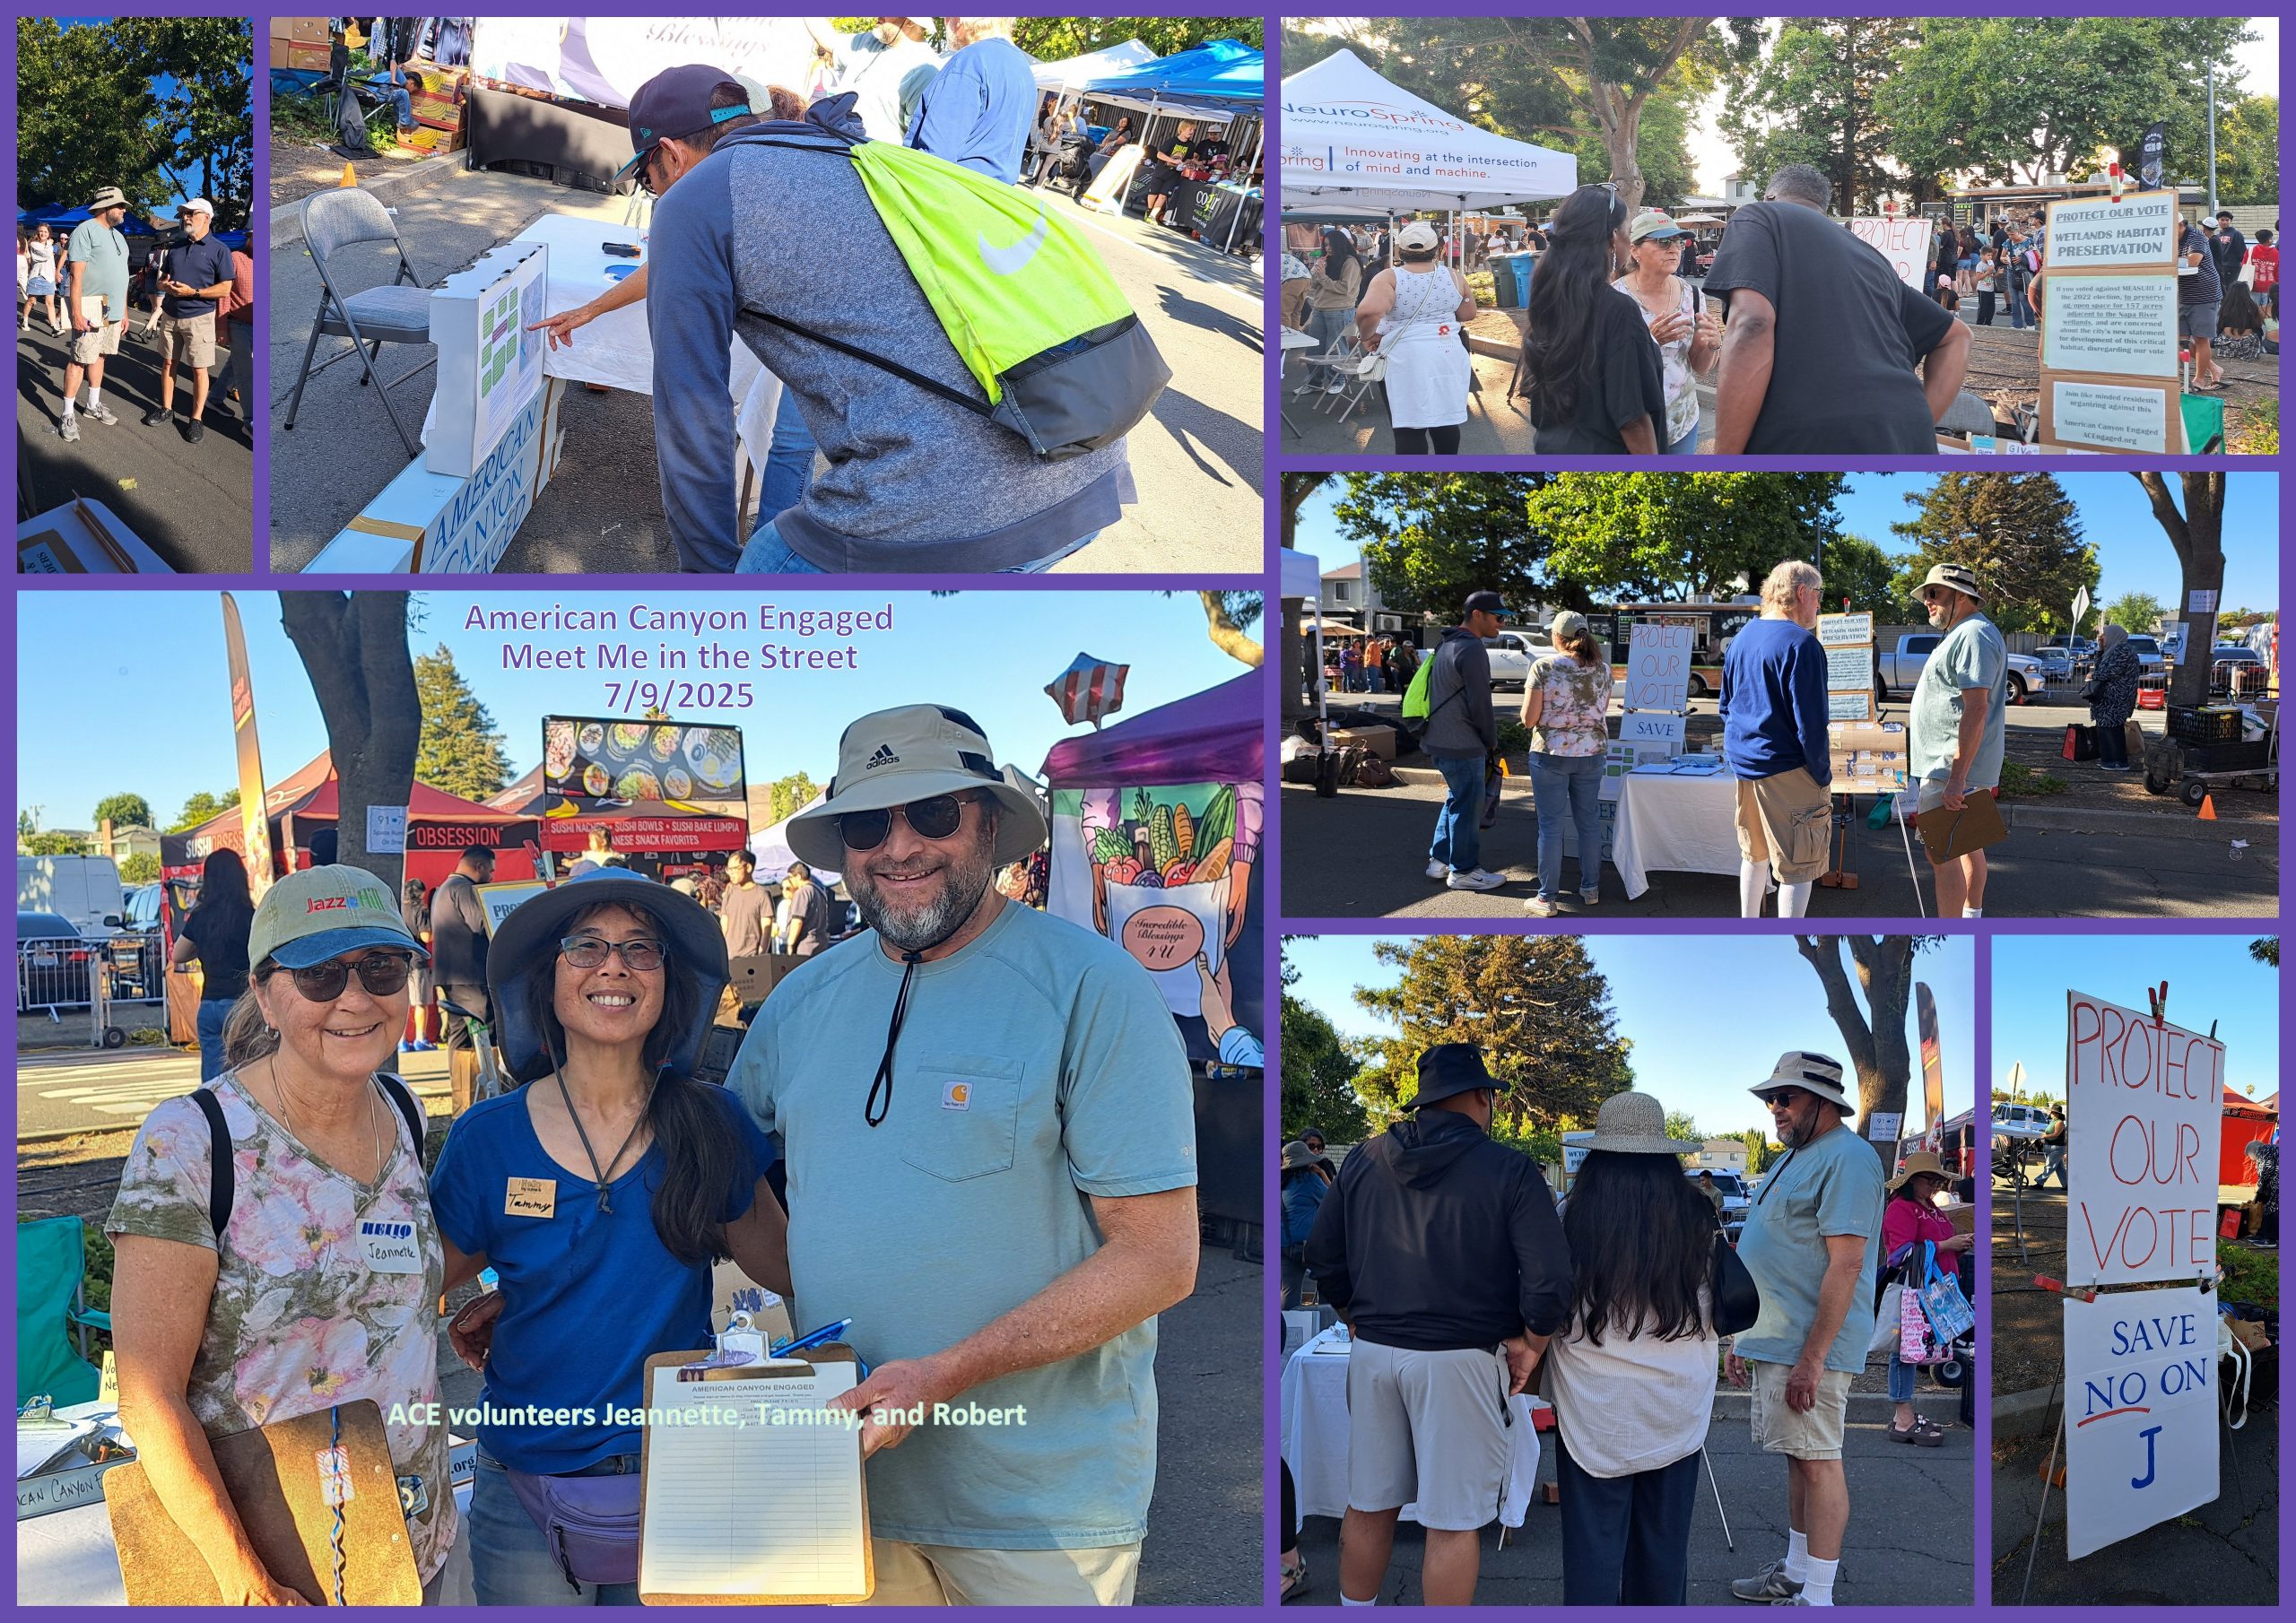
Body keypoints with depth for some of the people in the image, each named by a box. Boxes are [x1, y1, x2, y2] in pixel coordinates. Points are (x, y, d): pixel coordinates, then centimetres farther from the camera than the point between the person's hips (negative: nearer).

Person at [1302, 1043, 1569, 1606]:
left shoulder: (1364, 1161, 6)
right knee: (1454, 1521, 2)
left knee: (1369, 1506, 15)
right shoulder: (1509, 1170, -8)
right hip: (1461, 1360, -5)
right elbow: (1550, 1278, -13)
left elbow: (1323, 1257, 12)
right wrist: (1529, 1343, 1)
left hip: (1374, 1350, 5)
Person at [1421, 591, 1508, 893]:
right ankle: (1463, 871, 9)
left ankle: (1440, 860, 26)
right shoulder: (1472, 649, -18)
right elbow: (1480, 703, -18)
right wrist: (1492, 740, -4)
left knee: (1456, 799, 21)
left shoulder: (1447, 644, 13)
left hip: (1438, 739, 10)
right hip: (1462, 744, -10)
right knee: (1466, 805, 1)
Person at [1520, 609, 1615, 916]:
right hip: (1592, 753, 4)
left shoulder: (1544, 667, -13)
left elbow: (1528, 719, -12)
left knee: (1551, 825, 1)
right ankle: (1591, 889, 24)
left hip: (1551, 754, -4)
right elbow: (1603, 712, 13)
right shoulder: (1602, 668, 1)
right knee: (1589, 821, 15)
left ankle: (1547, 899, 4)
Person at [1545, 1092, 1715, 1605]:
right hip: (1677, 1416, 3)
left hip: (1593, 1413, -2)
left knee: (1593, 1545, 4)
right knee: (1664, 1544, 13)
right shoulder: (1696, 1220, -2)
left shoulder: (1571, 1218, -10)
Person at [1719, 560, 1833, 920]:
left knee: (1755, 855, 21)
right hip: (1787, 769, -9)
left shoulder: (1741, 639, 10)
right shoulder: (1801, 644, -16)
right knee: (1798, 867, -3)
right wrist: (1822, 774, -10)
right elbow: (1809, 719, -19)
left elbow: (1726, 707, 18)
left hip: (1744, 765, 9)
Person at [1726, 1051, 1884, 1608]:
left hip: (1808, 1347, -10)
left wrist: (1812, 1357, -24)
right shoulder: (1793, 1158, 18)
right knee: (1798, 1457, 16)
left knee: (1817, 1461, -5)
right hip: (1771, 1342, 10)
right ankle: (1795, 1573, 25)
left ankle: (1816, 1597, -1)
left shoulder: (1847, 1158, -14)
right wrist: (1739, 1337, 21)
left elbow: (1846, 1262, -21)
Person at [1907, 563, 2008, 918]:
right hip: (1955, 767, 11)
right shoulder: (1962, 633, 18)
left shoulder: (1973, 635, -18)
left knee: (1942, 855, -11)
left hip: (1950, 768, -11)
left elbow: (1976, 709, -25)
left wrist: (1956, 779, -30)